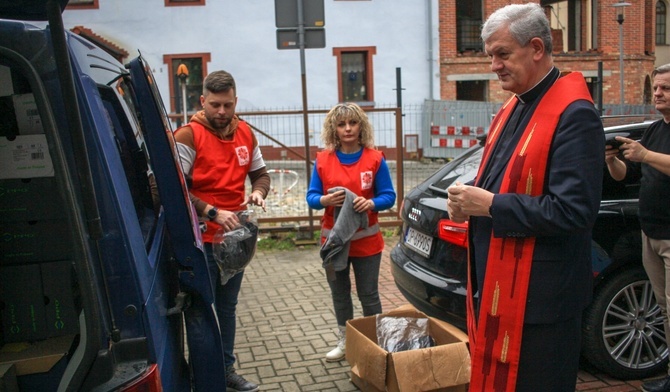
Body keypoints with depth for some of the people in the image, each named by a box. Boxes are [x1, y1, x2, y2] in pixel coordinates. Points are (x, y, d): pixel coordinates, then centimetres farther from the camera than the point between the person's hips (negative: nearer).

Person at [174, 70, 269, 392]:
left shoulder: (245, 133, 6)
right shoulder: (188, 136, -13)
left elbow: (260, 173, 17)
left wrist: (259, 191, -6)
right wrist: (213, 212, -26)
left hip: (235, 237, 6)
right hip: (201, 240, -6)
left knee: (227, 307, 17)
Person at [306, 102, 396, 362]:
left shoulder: (375, 158, -5)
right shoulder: (322, 160, 0)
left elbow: (388, 196, -4)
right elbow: (311, 197, 0)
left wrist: (370, 203, -25)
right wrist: (325, 200, -22)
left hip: (366, 240, -2)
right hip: (334, 238, 3)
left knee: (368, 294, 6)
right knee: (339, 294, 15)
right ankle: (344, 342, 31)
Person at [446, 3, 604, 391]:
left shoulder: (574, 114, -17)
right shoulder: (511, 110, 12)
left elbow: (572, 210, -25)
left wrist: (490, 205, -20)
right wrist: (469, 198, -1)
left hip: (539, 298, -9)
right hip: (495, 285, 9)